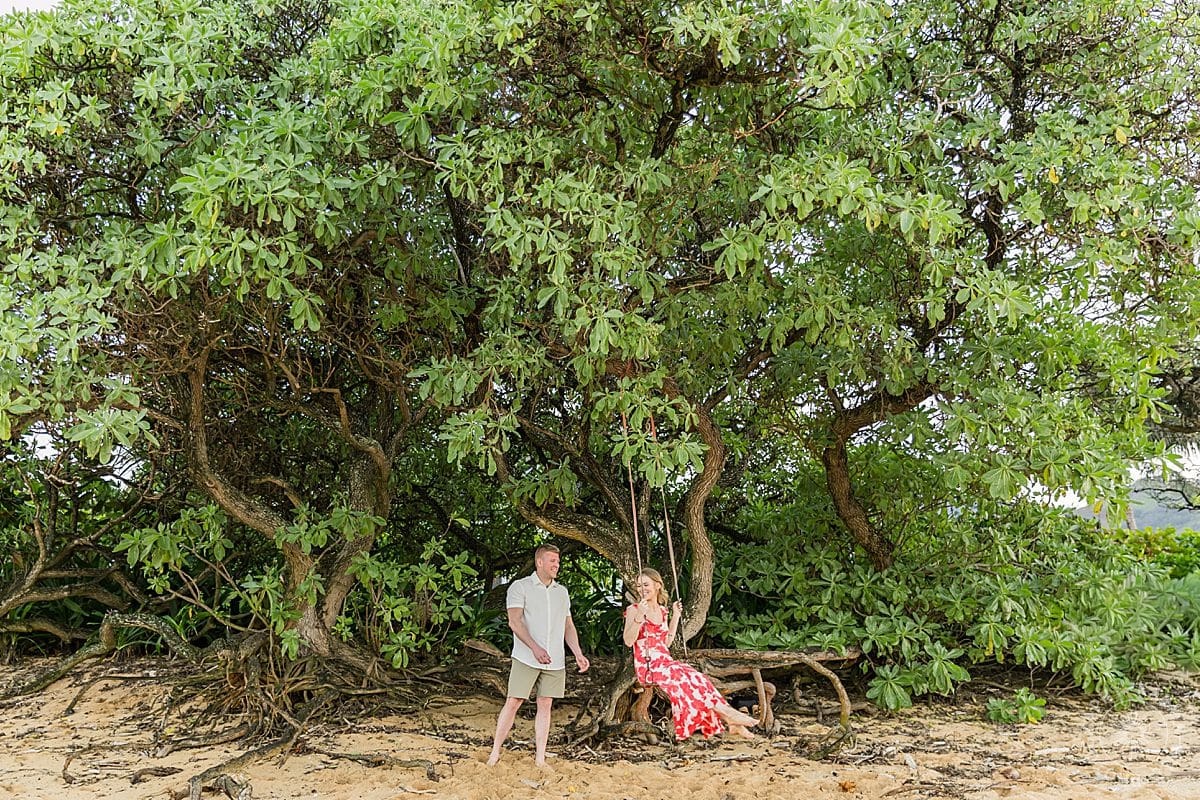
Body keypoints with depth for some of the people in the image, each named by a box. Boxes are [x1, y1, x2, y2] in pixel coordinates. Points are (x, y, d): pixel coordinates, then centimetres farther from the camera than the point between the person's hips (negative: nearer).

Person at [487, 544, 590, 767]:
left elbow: (568, 626, 17)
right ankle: (495, 751, 8)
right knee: (513, 703, -3)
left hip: (555, 661, 5)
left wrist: (578, 654, 4)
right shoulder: (520, 587, -2)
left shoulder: (562, 591, 14)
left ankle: (540, 759, 10)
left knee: (545, 706, 6)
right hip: (526, 659, -4)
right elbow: (515, 621, -13)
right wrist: (535, 648, -24)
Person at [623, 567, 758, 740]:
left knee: (697, 678, -20)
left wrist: (675, 617, 15)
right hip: (647, 666, -6)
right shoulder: (634, 610, -2)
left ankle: (729, 721, -25)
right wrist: (639, 616, -26)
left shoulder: (662, 610, 16)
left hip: (665, 662, 6)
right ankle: (727, 714, -29)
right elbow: (628, 641, -15)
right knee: (688, 678, -27)